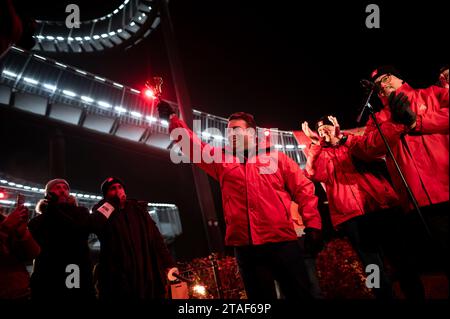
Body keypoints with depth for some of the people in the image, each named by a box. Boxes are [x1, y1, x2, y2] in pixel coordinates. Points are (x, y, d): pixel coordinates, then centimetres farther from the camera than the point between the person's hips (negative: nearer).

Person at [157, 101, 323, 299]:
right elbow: (192, 146, 12)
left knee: (299, 294, 1)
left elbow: (303, 189, 6)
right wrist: (172, 119, 5)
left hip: (281, 241, -2)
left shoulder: (276, 158, 10)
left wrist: (312, 224, -4)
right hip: (245, 246, 2)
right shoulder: (222, 161, 16)